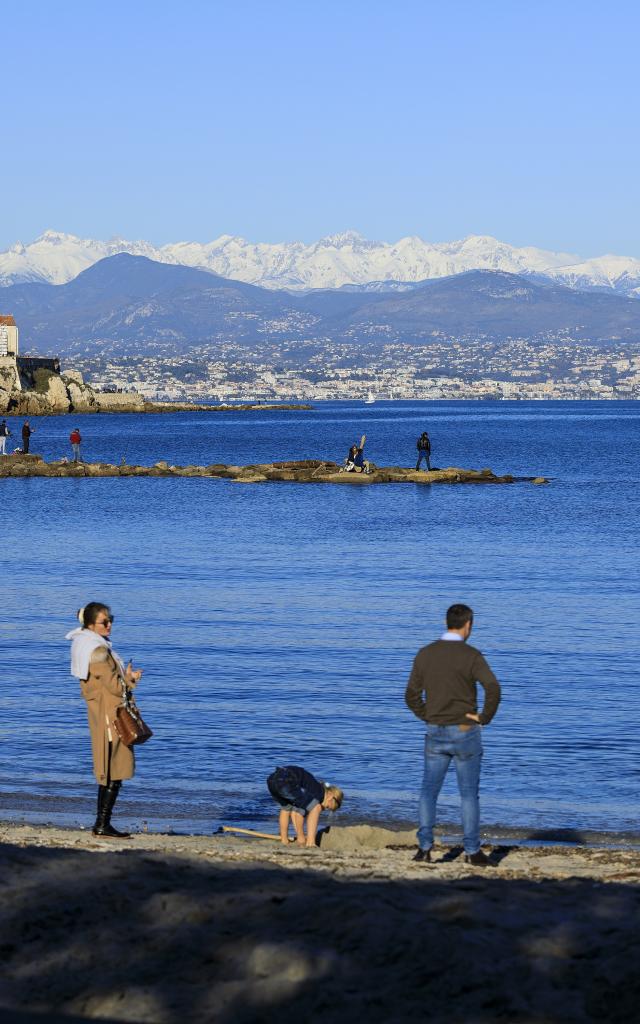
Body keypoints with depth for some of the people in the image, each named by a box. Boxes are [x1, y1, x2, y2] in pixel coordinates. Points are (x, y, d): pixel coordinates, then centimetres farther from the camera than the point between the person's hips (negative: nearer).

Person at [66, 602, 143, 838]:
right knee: (114, 774, -7)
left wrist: (126, 677, 9)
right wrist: (130, 678, 2)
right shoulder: (99, 651, -18)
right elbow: (114, 686, -19)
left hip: (101, 714, 10)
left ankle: (102, 823, 17)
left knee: (107, 774, 14)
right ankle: (103, 825, -6)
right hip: (110, 715, -10)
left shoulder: (92, 647, 13)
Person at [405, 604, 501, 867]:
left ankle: (425, 847, 4)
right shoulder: (470, 655, -12)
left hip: (435, 733, 3)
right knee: (469, 793, 4)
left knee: (429, 791, 10)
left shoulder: (425, 654, 1)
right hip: (465, 732, -3)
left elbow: (411, 696, 4)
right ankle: (472, 851, 5)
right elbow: (493, 688, -25)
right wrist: (484, 718, -12)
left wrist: (428, 717, 12)